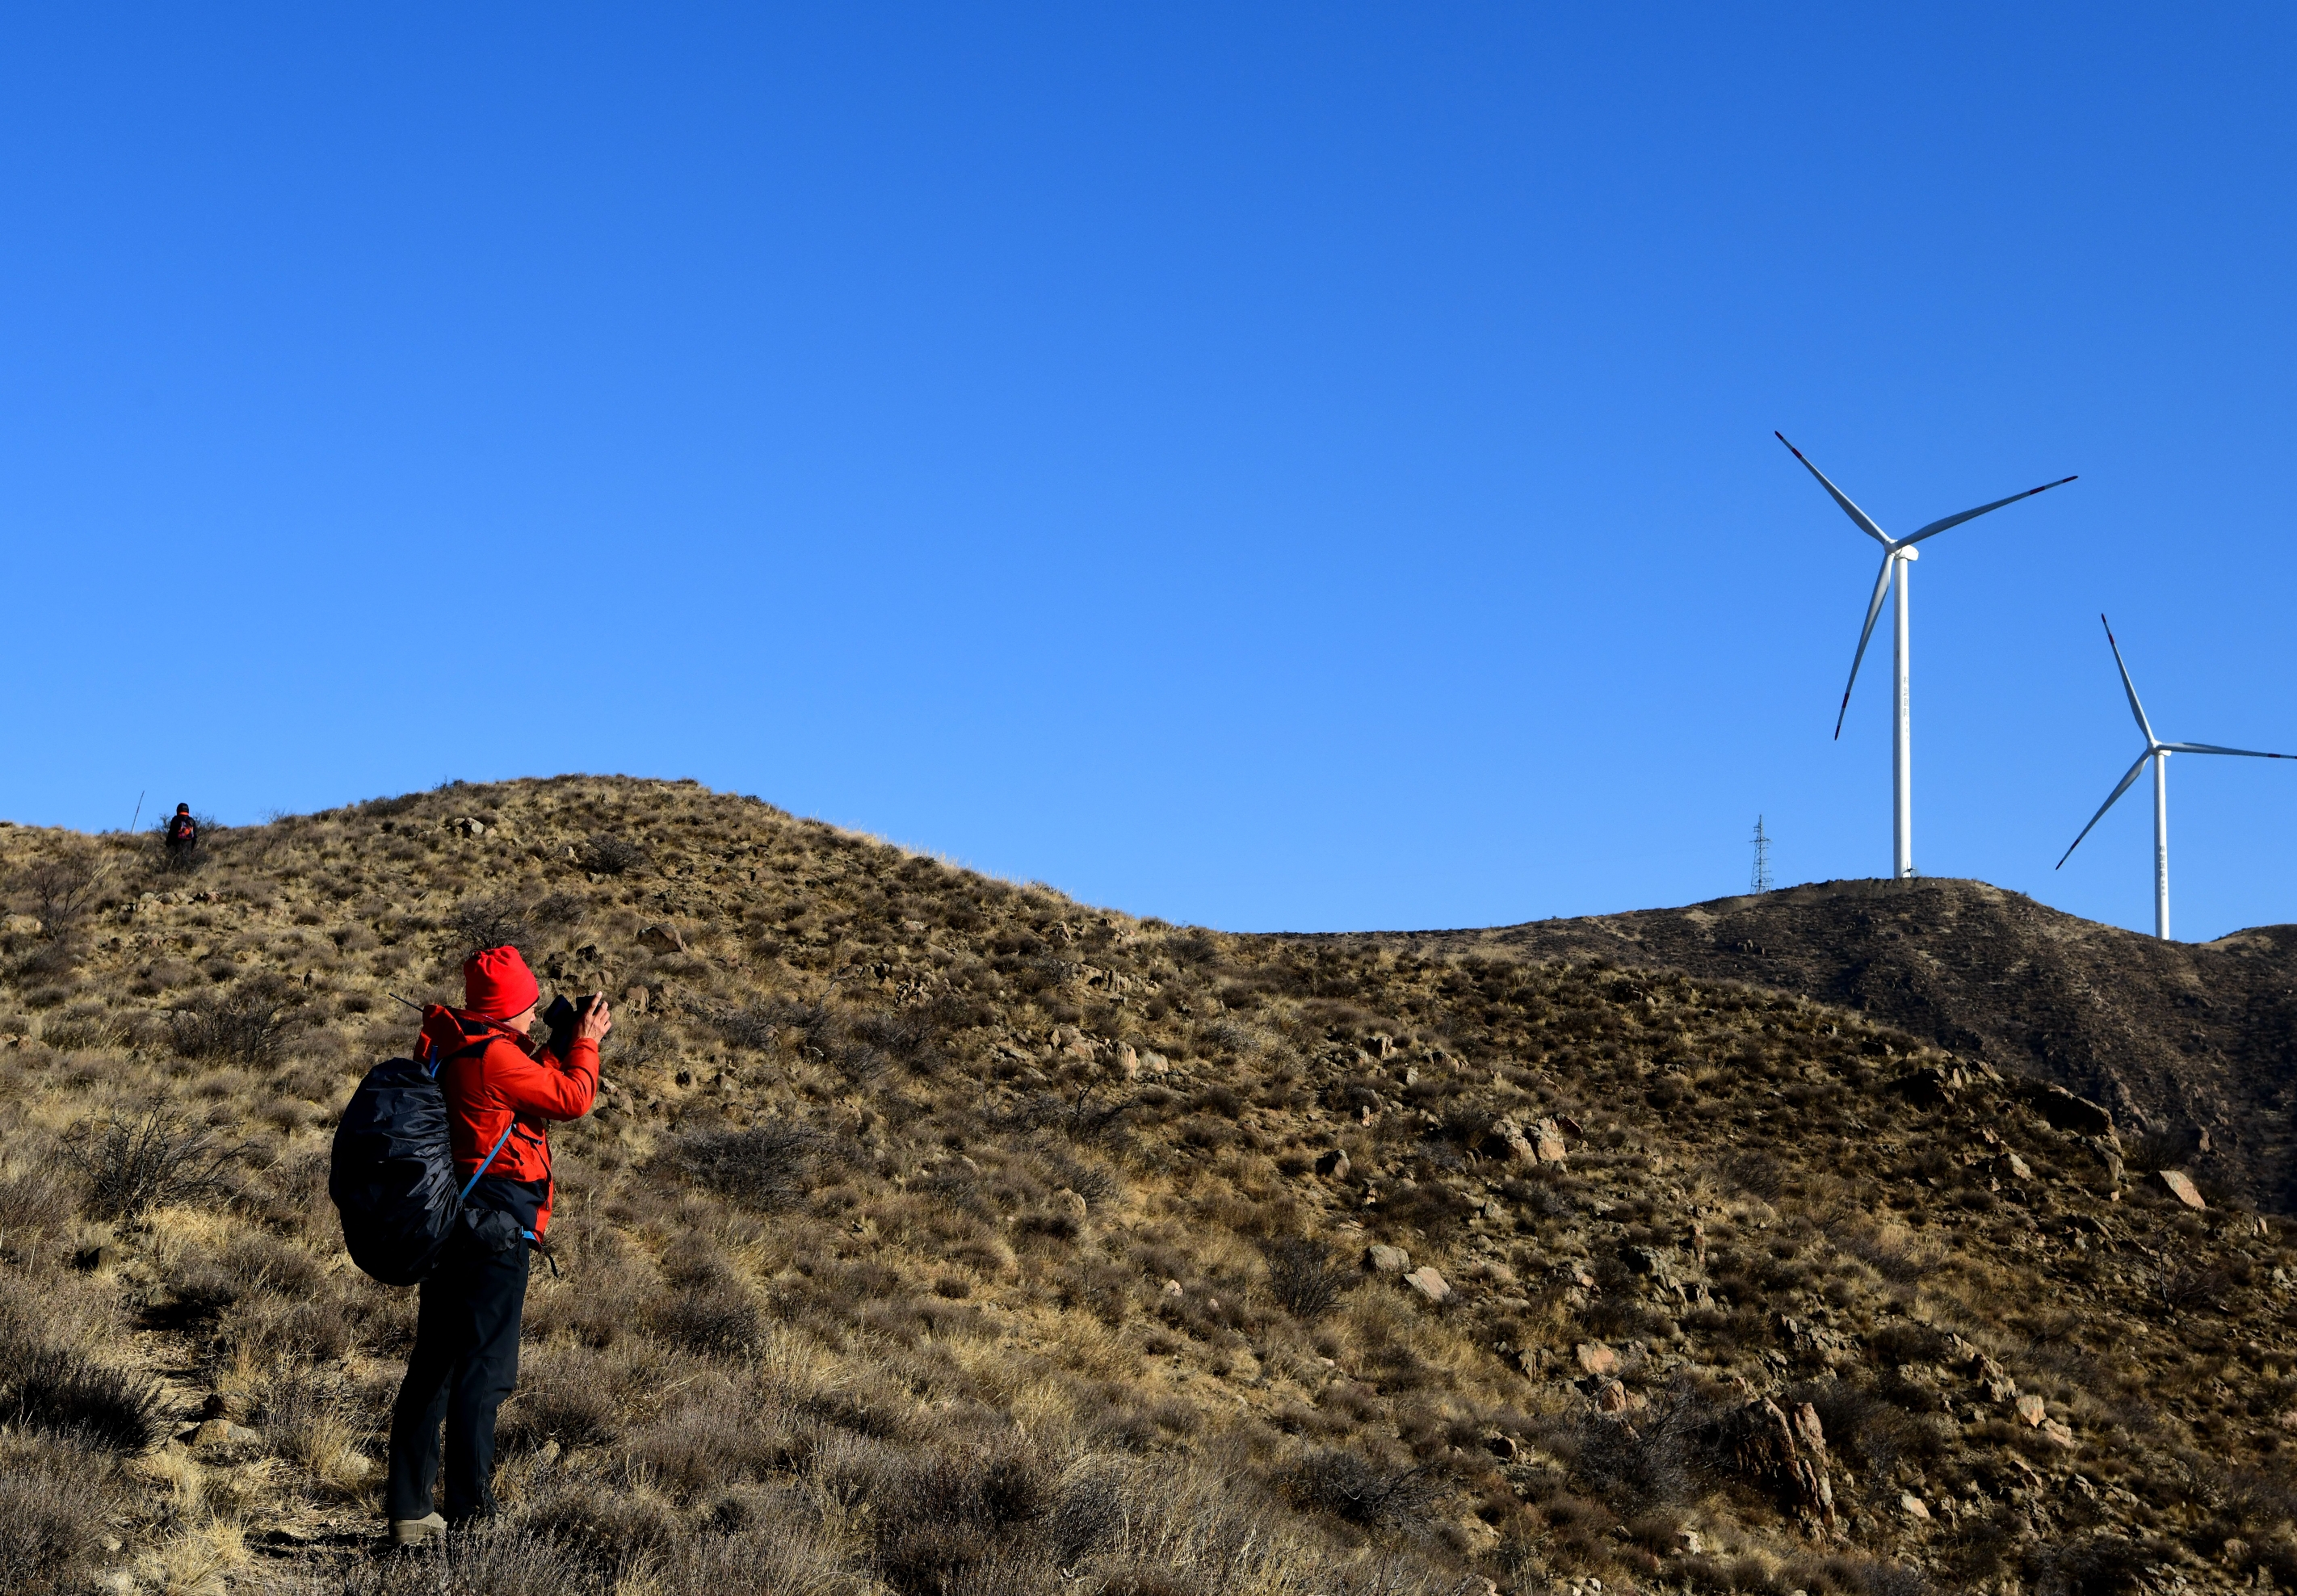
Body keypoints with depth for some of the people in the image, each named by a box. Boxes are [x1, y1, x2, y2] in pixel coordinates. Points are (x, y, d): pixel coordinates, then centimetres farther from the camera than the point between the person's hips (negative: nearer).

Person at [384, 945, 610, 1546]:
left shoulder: (444, 1047, 10)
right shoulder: (496, 1057, -18)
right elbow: (572, 1099, -10)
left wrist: (561, 1046, 18)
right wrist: (585, 1044, 5)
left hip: (445, 1229, 9)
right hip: (492, 1232, -9)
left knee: (432, 1365, 14)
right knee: (482, 1372, -4)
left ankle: (408, 1510, 19)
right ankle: (469, 1518, -1)